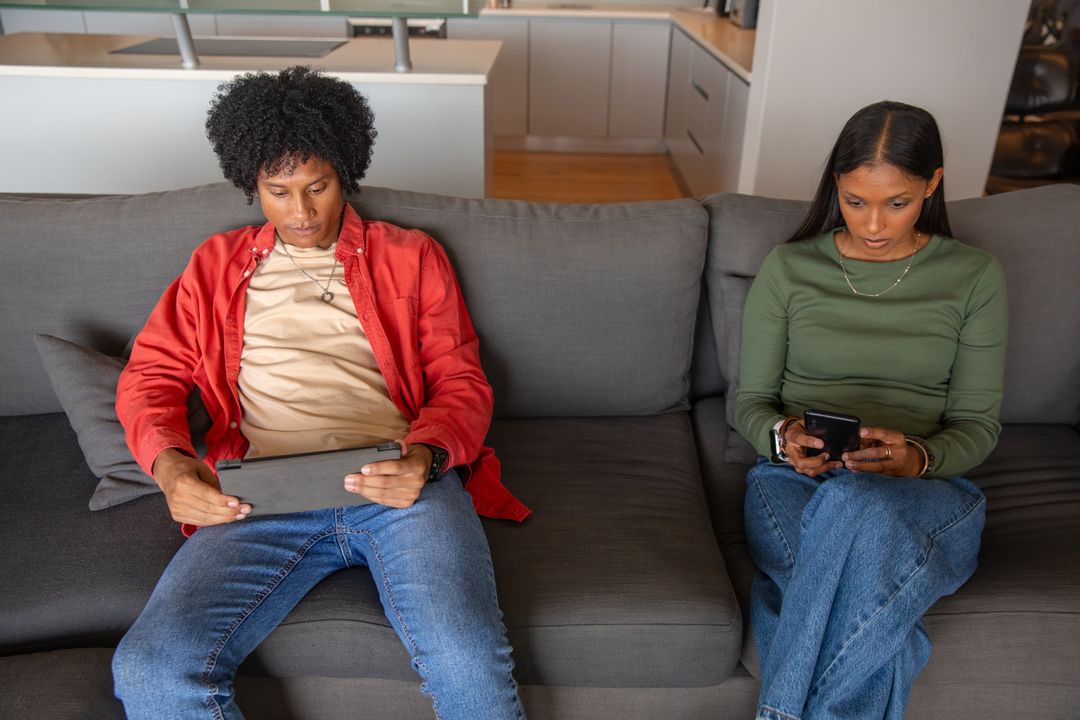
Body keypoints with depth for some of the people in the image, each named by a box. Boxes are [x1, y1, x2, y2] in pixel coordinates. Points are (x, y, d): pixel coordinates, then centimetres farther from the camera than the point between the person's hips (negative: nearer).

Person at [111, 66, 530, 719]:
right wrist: (169, 463, -5)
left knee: (469, 663, -28)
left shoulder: (411, 256, 18)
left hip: (400, 480, -1)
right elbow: (151, 374, 19)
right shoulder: (219, 265, 24)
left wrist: (426, 456, -11)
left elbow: (461, 381, 12)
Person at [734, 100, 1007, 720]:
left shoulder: (976, 277, 9)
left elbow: (979, 424, 7)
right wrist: (782, 435, -13)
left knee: (857, 507, -39)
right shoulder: (789, 268, 9)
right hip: (796, 479, 0)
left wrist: (918, 458, -15)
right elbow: (749, 401, 10)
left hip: (925, 490, 0)